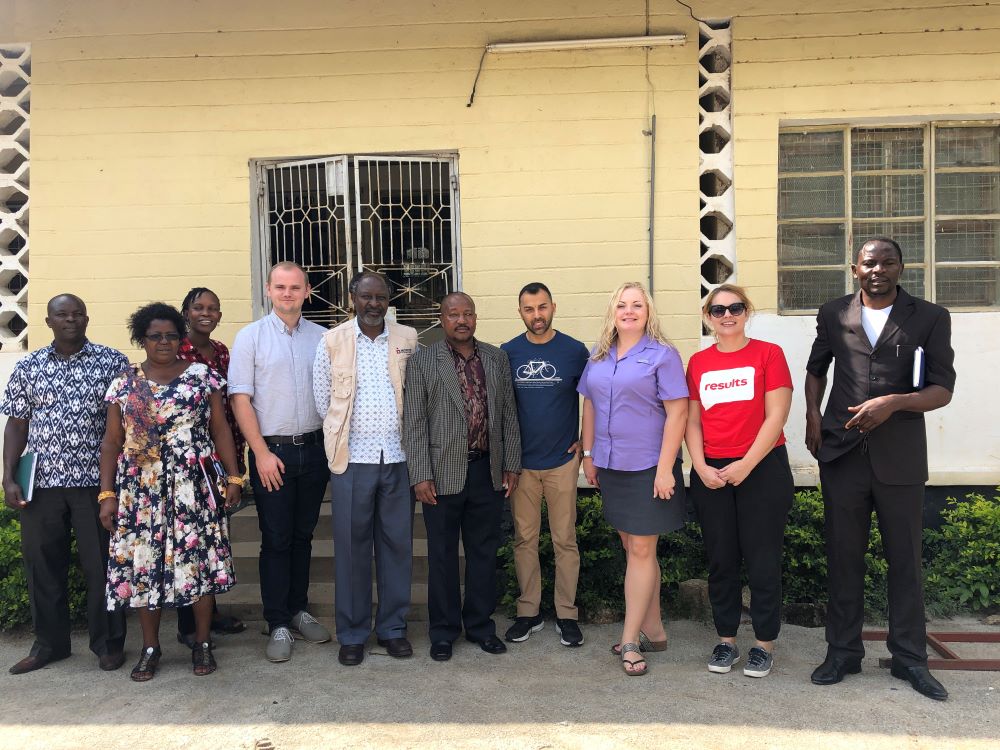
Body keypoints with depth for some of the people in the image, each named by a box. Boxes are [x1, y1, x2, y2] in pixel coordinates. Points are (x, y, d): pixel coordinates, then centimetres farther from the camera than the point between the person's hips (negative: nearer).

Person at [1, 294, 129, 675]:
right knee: (42, 565, 10)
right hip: (40, 484, 3)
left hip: (96, 482, -2)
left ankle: (108, 643, 18)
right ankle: (49, 643, 27)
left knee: (102, 565, 3)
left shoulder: (112, 362, 2)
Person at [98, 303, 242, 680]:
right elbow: (112, 442, 7)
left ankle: (203, 643, 16)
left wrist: (233, 477, -2)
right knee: (143, 563, 4)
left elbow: (220, 430, 3)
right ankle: (150, 647, 21)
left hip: (194, 486, -1)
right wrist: (107, 494, 2)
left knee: (198, 558, 1)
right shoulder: (124, 384, 7)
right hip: (141, 490, 2)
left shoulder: (202, 376, 3)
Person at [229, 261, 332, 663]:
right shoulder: (251, 337, -2)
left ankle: (298, 609, 28)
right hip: (272, 450, -3)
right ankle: (278, 624, 14)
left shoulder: (322, 338, 6)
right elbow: (240, 399, -5)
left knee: (303, 535, 13)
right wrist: (262, 452, -10)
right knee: (276, 539, 3)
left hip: (313, 448, 3)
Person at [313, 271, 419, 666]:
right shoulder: (332, 342, 1)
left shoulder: (408, 339, 4)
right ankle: (352, 634, 19)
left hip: (397, 456, 2)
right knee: (352, 546, 6)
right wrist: (344, 434, 10)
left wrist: (395, 432, 8)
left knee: (397, 543, 8)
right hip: (352, 457, -1)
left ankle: (393, 627, 23)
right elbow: (322, 401, 7)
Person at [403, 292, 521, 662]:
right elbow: (414, 423, -6)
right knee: (443, 555, 8)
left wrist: (511, 465, 6)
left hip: (488, 471, 3)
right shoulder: (422, 362, -2)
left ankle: (481, 625, 28)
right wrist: (420, 476, -11)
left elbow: (509, 415, 9)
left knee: (484, 551, 13)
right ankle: (444, 631, 22)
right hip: (443, 474, -3)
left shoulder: (497, 358, 8)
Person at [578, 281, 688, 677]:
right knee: (632, 548, 13)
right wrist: (588, 455, 11)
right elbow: (589, 406, 15)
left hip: (647, 466, -6)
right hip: (611, 466, 6)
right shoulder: (599, 357, 10)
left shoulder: (662, 355, -7)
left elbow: (677, 412, -12)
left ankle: (631, 640, 9)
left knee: (641, 550, 0)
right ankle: (653, 630, 27)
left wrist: (665, 468, -16)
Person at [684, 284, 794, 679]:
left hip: (762, 469, -3)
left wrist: (745, 465, -13)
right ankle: (726, 640, 22)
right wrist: (701, 466, -5)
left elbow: (776, 416, -7)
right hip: (710, 475, 3)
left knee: (762, 561, 2)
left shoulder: (768, 354, -1)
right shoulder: (698, 362, 9)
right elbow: (692, 421, 8)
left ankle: (764, 643, 17)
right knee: (721, 560, 10)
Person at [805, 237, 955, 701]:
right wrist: (813, 414, 6)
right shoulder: (834, 315, 8)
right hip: (842, 453, 2)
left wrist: (895, 402, -20)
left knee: (905, 559, 7)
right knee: (843, 557, 8)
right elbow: (816, 367, 21)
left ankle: (909, 658, 21)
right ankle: (843, 652, 20)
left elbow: (942, 389, -3)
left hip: (900, 458, -1)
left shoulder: (930, 318, 2)